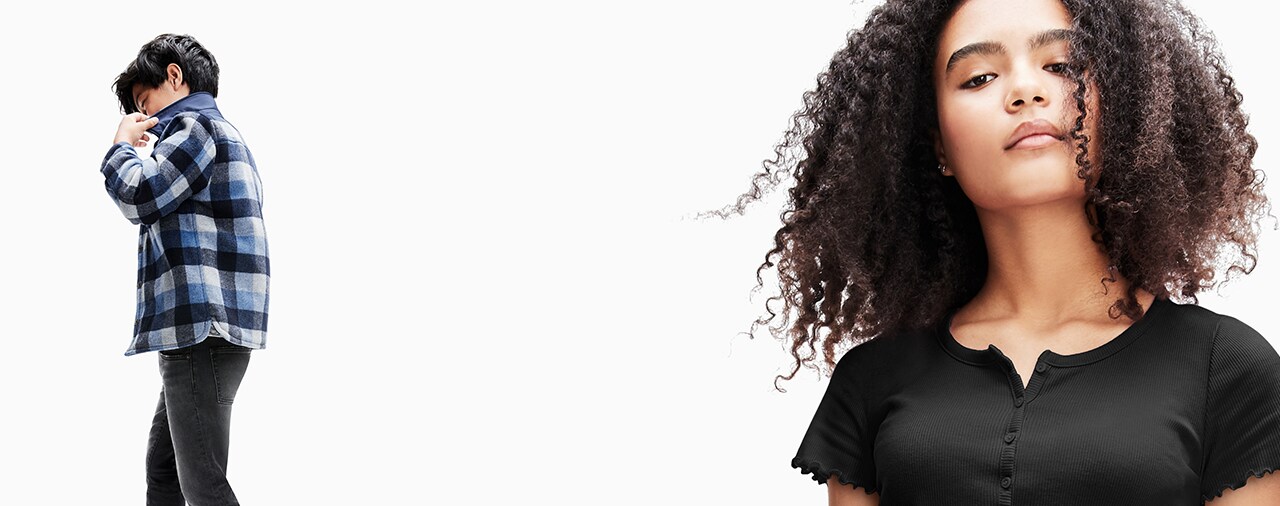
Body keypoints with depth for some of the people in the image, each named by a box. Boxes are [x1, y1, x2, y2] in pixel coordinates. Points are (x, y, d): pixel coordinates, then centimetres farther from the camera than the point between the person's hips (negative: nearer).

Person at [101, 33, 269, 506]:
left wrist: (122, 144, 2)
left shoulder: (195, 123, -4)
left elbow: (139, 197, -16)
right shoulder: (224, 134, 28)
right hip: (197, 329, 11)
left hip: (203, 328, -11)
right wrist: (142, 153, 26)